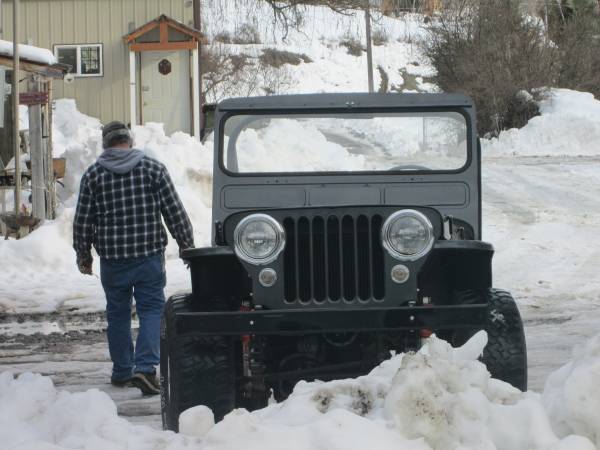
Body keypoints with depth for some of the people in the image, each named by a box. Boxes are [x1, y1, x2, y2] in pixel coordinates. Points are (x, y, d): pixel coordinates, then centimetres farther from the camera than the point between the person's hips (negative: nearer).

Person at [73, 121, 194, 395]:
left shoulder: (93, 175, 0)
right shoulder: (153, 169, -2)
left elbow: (82, 221, 3)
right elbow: (175, 213, -2)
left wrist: (83, 254, 15)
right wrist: (187, 245, 7)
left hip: (112, 259, 1)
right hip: (149, 255, -1)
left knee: (117, 313, 14)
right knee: (151, 310, 2)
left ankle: (122, 372, 21)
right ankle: (145, 367, -13)